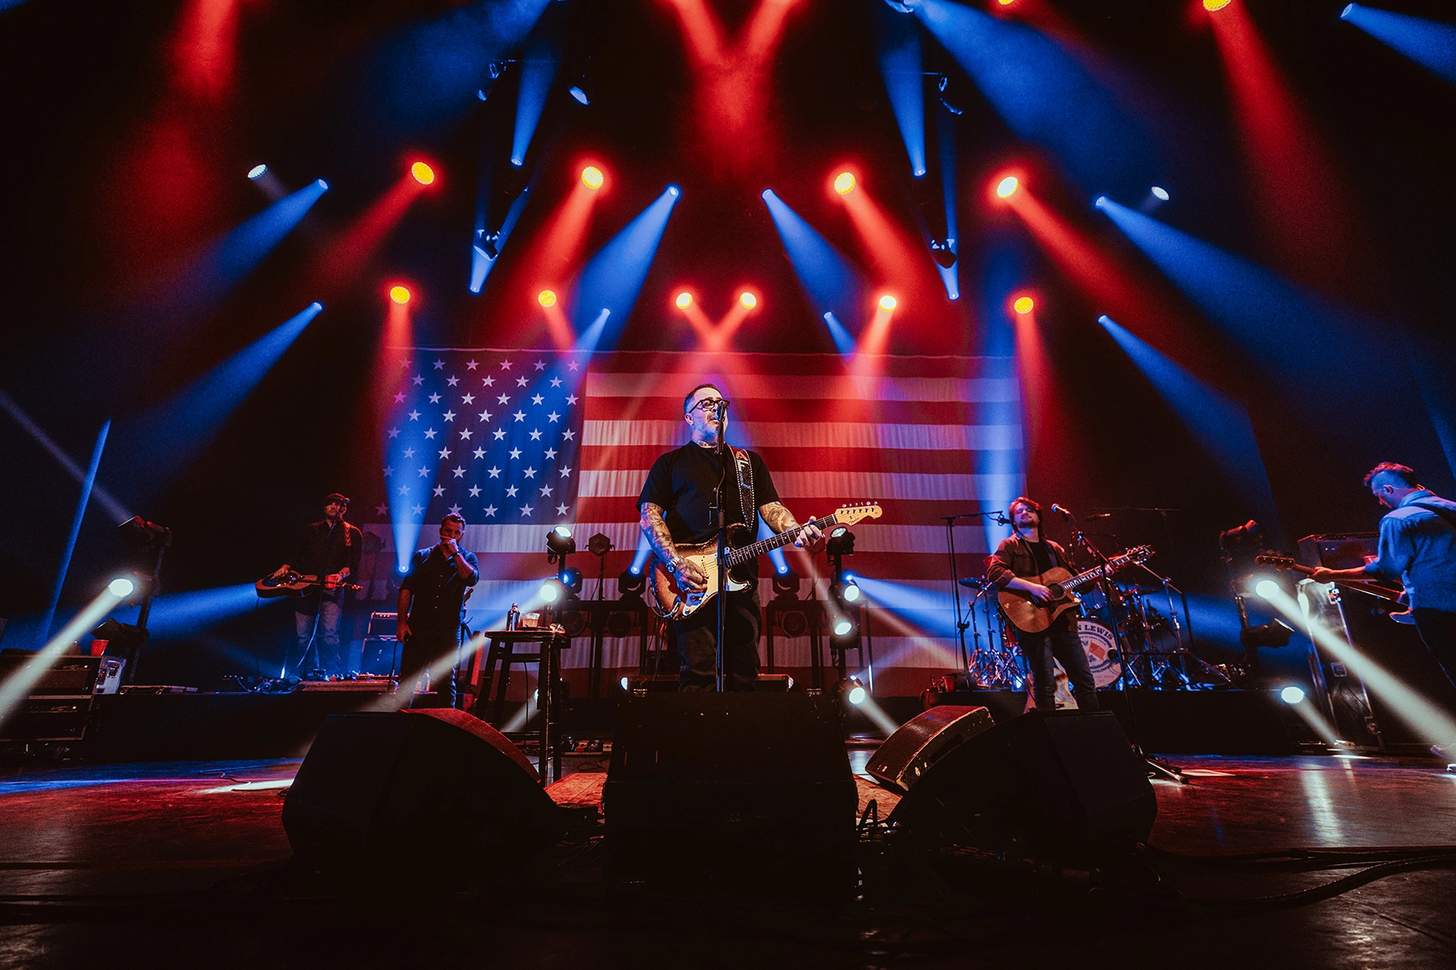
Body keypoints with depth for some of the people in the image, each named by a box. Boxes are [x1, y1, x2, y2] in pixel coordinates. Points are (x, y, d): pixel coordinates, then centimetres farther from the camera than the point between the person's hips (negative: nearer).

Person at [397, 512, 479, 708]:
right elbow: (406, 589, 5)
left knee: (445, 681, 5)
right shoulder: (422, 556, 10)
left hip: (448, 630, 0)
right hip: (418, 626, 1)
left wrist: (455, 553, -12)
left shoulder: (467, 558, 9)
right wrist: (402, 622, -4)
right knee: (408, 677, 0)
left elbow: (471, 579, -12)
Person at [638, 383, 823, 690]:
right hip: (691, 583, -3)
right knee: (699, 676, -10)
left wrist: (797, 532, -10)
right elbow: (650, 514, 2)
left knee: (744, 677, 5)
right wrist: (677, 564, -13)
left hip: (741, 579, 3)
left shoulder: (750, 461, 22)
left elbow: (772, 507, 13)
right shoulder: (670, 462, 13)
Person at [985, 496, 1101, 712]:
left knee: (1085, 679, 8)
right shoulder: (1010, 546, 2)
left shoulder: (1054, 549, 21)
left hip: (1063, 620, 6)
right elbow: (994, 573, -16)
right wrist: (1032, 587, -22)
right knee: (1046, 686, -6)